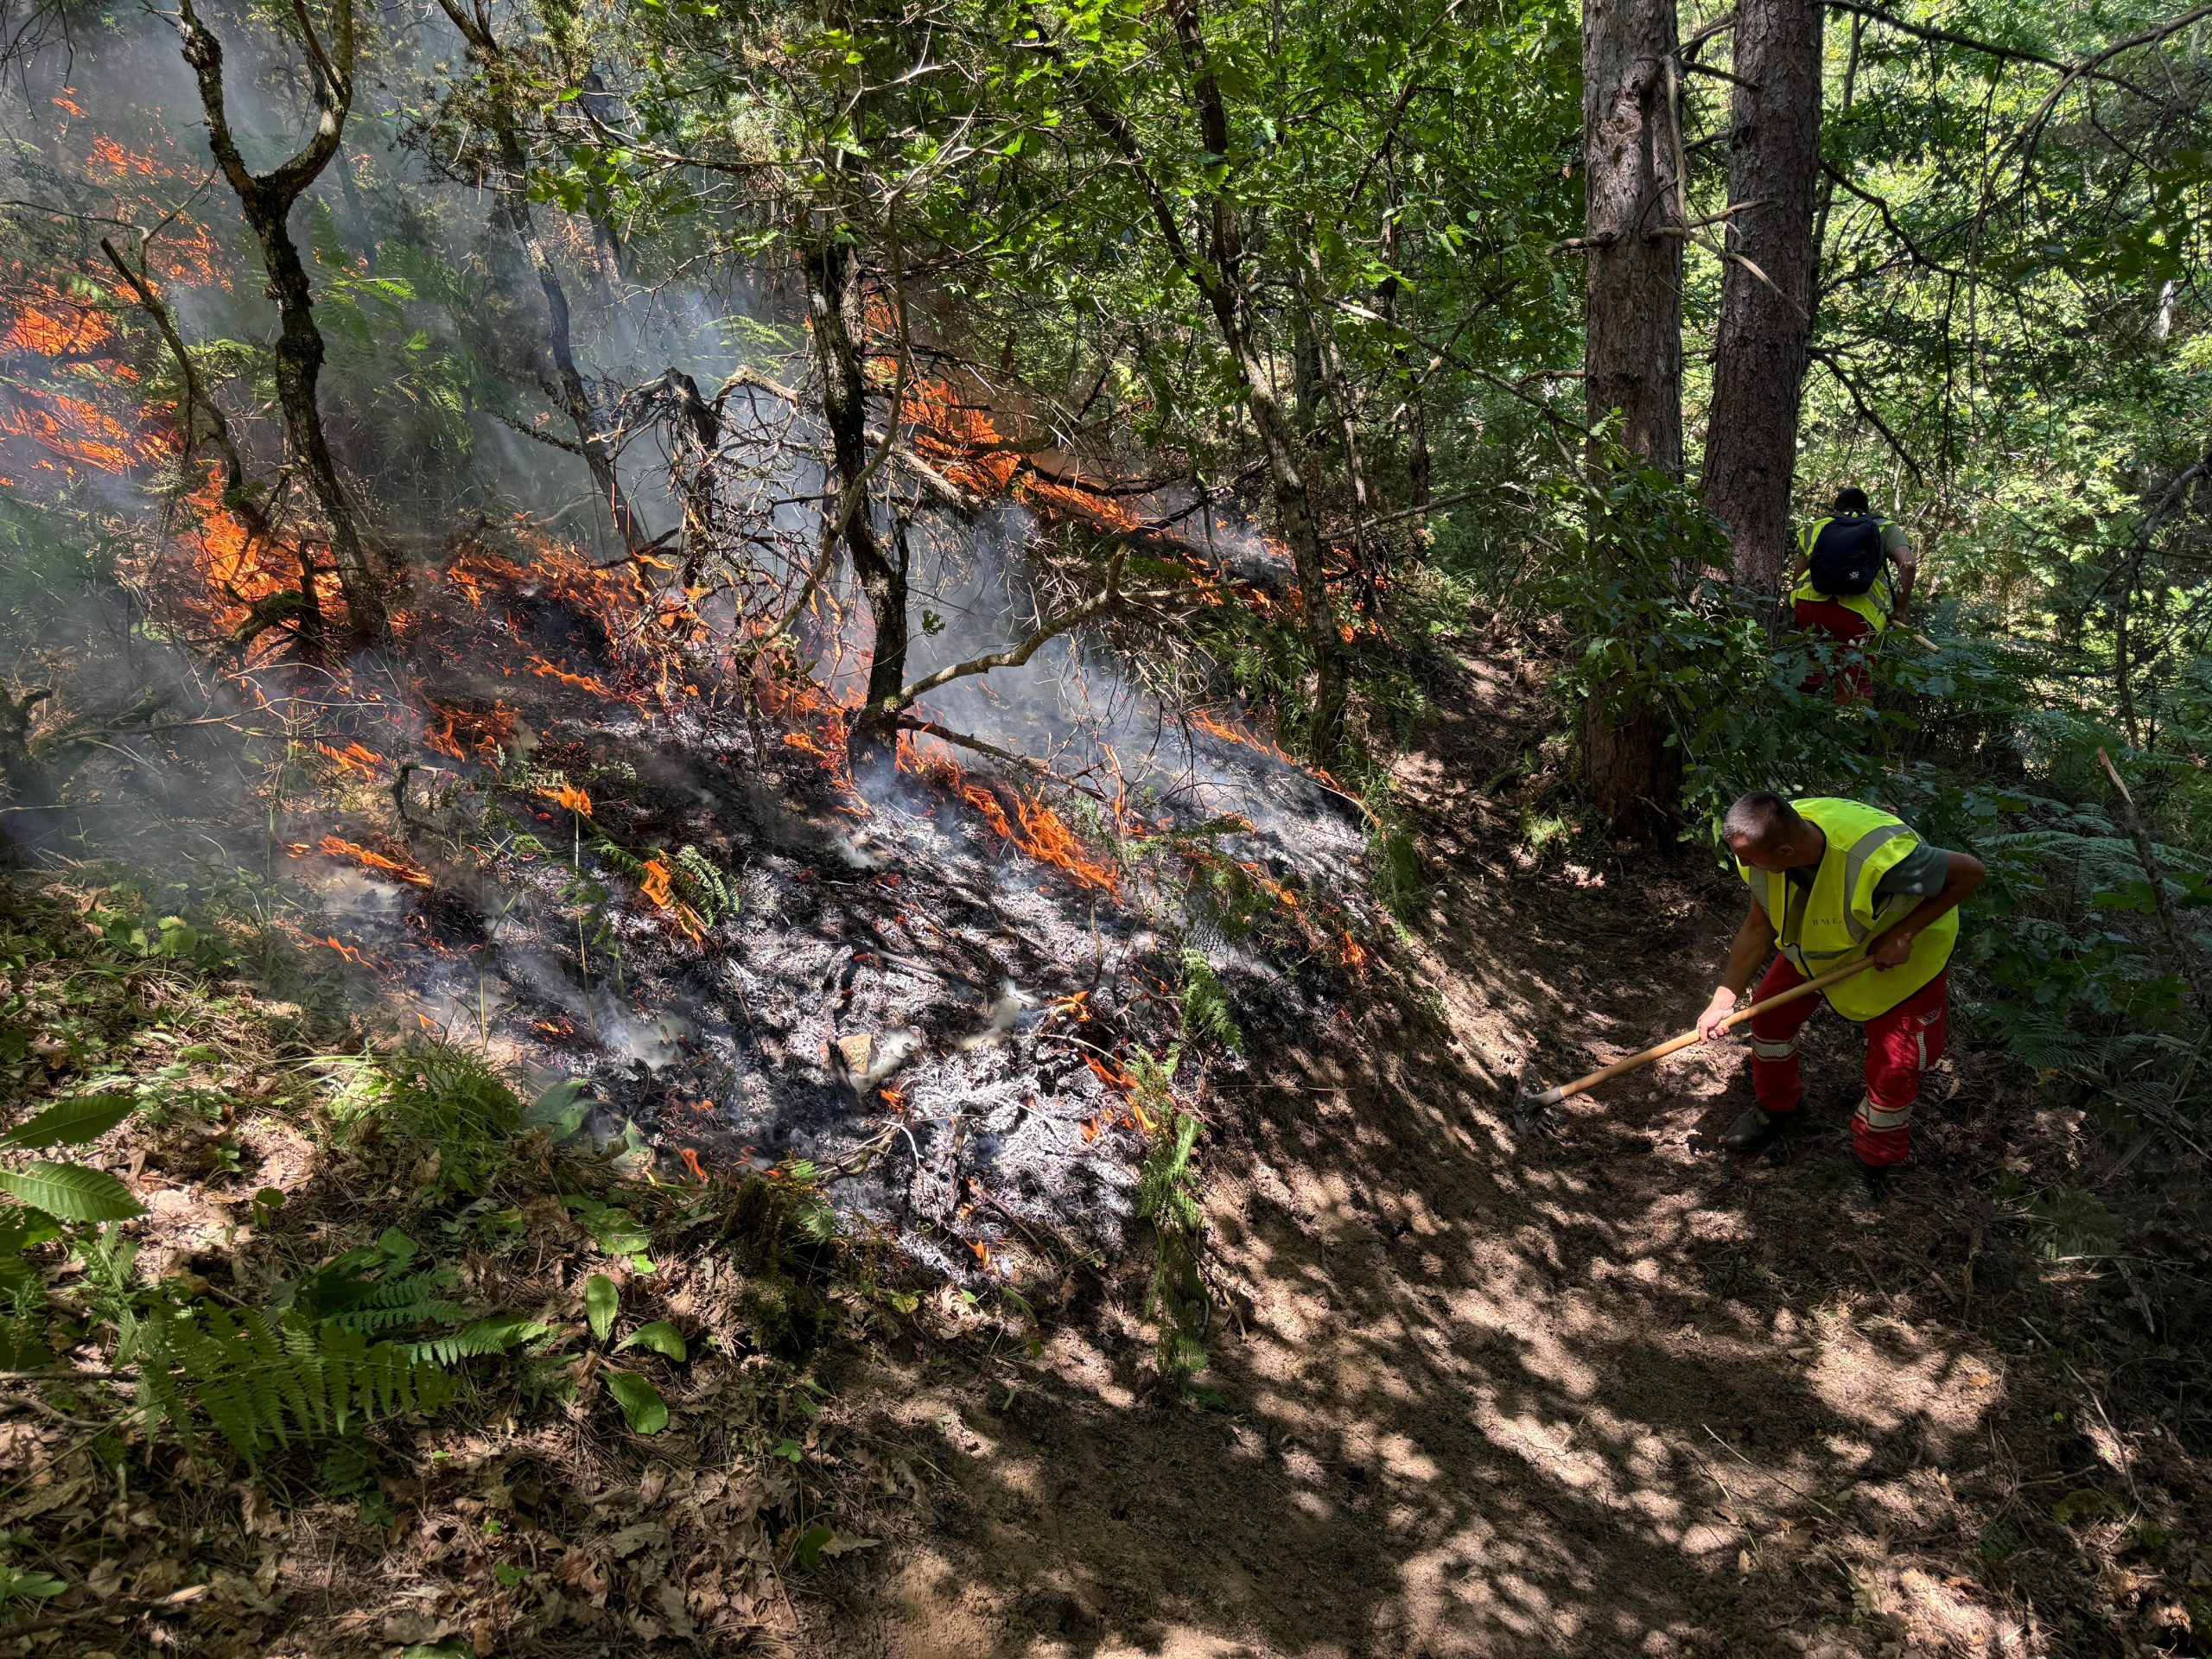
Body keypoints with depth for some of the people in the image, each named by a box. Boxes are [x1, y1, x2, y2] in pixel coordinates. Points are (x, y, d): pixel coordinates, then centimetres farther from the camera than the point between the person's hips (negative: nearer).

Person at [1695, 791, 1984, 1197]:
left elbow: (1970, 872, -30)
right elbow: (1758, 927, -14)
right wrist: (1723, 1000, -19)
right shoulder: (1763, 844, -28)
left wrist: (1902, 935, -32)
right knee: (1771, 1010, 6)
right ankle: (1777, 1107, 35)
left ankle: (1875, 1167, 26)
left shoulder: (1878, 862, -47)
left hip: (1902, 954, -5)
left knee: (1894, 1071, -2)